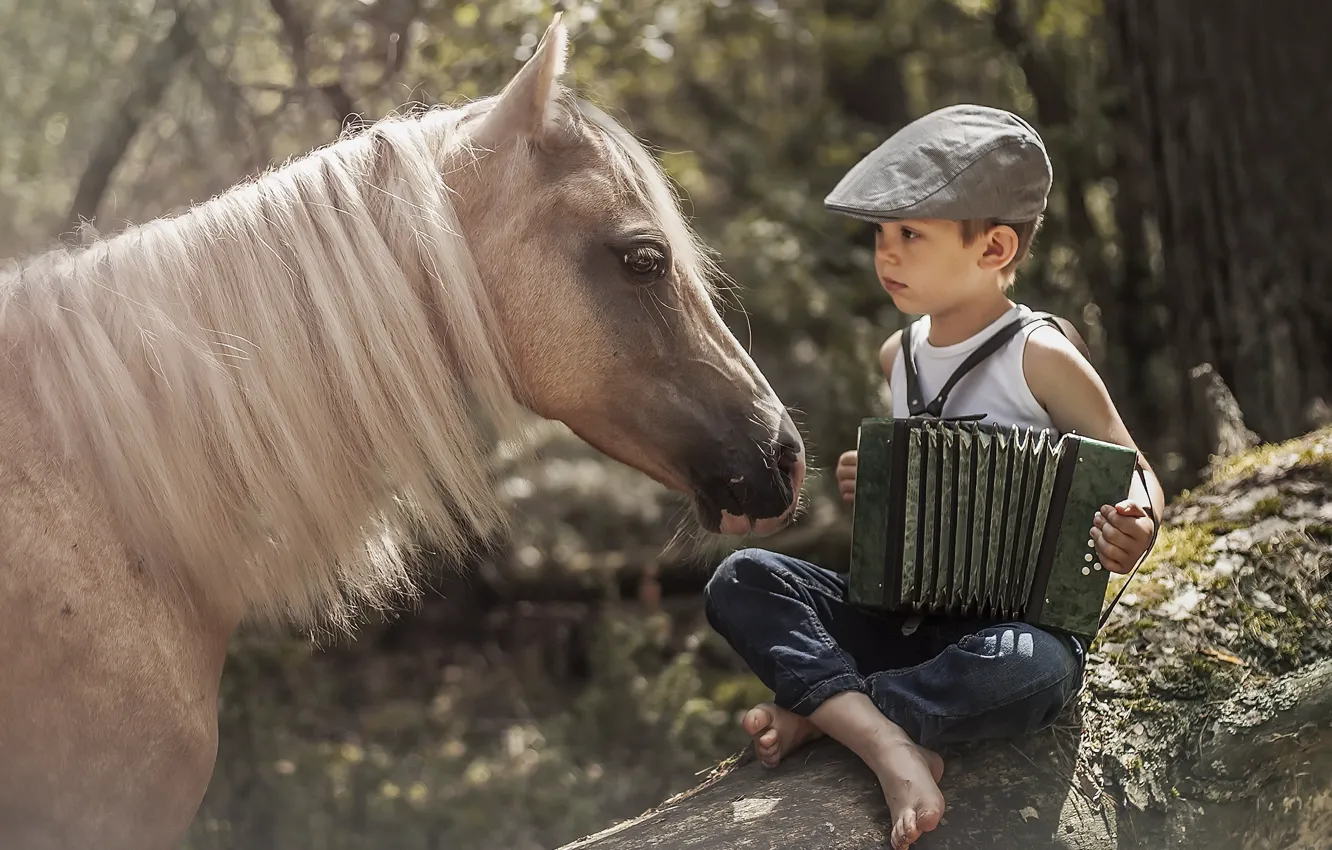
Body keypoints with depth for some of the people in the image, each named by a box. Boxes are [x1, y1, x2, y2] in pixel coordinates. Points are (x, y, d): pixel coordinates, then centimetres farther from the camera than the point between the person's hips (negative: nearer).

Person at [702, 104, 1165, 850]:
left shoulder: (1041, 357, -9)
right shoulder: (900, 356, 9)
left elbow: (1137, 479, -7)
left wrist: (1133, 530, -29)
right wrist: (871, 487, 2)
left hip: (1015, 624, -5)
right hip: (905, 616, 6)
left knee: (1034, 673, -41)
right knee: (740, 580, -14)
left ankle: (813, 710, -24)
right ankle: (889, 744, -33)